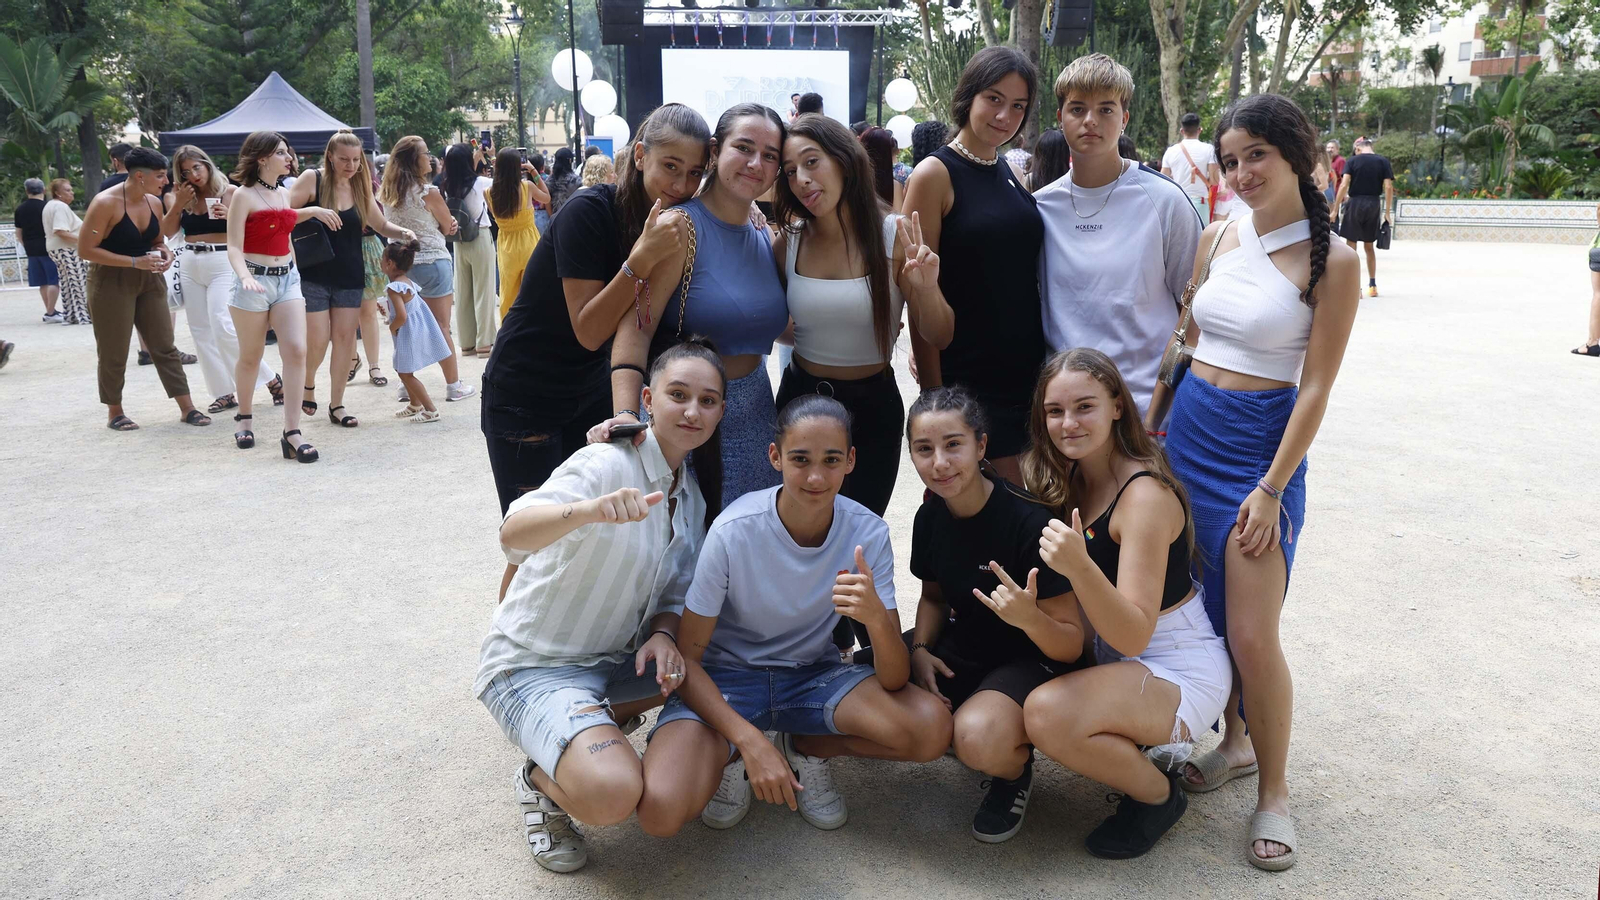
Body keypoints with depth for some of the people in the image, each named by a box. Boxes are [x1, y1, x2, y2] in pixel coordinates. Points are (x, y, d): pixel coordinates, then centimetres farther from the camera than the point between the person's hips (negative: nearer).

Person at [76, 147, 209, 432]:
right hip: (111, 282, -6)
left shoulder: (154, 203, 3)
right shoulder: (106, 203, -17)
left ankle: (186, 407, 8)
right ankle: (114, 411, 19)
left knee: (165, 346, 5)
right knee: (114, 352, 5)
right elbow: (85, 250, -16)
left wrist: (165, 252, -5)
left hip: (149, 280, 6)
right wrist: (135, 262, -22)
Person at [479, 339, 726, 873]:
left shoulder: (693, 496, 5)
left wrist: (663, 635, -14)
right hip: (533, 664, -8)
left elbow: (674, 593, 9)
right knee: (611, 793, -32)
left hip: (615, 662, 8)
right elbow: (513, 534, -36)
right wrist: (590, 510, -56)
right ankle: (543, 777, 4)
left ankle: (594, 729, 9)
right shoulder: (607, 464, -20)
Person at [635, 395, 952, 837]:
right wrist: (750, 741, -28)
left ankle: (805, 748, 4)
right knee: (660, 811, -30)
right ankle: (731, 755, 6)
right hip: (724, 677, -2)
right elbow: (686, 656, -15)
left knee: (932, 729, -25)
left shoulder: (868, 533, -16)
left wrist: (877, 617, -41)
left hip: (813, 674, 3)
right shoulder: (734, 531, -23)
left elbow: (896, 681, -19)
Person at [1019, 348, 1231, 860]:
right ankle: (1138, 744, 12)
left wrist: (1080, 567, -45)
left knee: (1047, 714, -32)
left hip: (1180, 674, -8)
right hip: (1111, 657, 9)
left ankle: (1158, 794, -3)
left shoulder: (1145, 495, -23)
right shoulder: (1070, 481, 0)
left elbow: (1134, 635, -29)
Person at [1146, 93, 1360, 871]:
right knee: (1199, 609, 12)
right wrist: (1147, 428, 11)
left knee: (1251, 635, -6)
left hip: (1261, 440, -5)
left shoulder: (1330, 260, -9)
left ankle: (1273, 790, 15)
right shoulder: (1218, 236, 6)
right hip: (1189, 428, 5)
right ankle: (1234, 741, 34)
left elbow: (1315, 388, -10)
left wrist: (1272, 490, -12)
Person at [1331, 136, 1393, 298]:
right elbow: (1388, 187, -2)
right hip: (1374, 205, 3)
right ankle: (1372, 285, 22)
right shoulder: (1383, 161, 5)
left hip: (1355, 203, -3)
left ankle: (1355, 287, -5)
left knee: (1350, 246, 2)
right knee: (1369, 246, 17)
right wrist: (1387, 212, 2)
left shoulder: (1353, 161, -1)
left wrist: (1335, 209, -8)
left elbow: (1344, 185, -9)